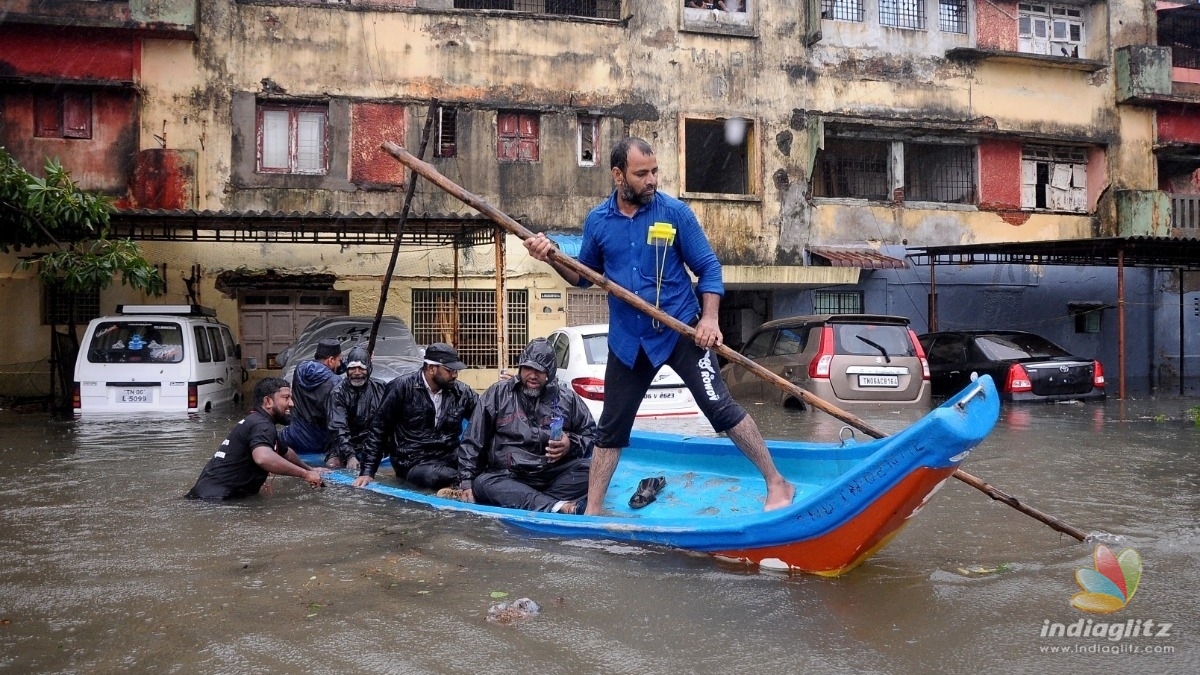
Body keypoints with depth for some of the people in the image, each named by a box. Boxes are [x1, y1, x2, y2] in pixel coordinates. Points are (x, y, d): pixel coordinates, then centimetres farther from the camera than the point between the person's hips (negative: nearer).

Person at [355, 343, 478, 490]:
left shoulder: (461, 392, 4)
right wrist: (367, 472, -1)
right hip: (414, 463, -3)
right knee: (434, 476, -36)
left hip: (450, 460, 3)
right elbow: (379, 430, 1)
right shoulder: (402, 388, -5)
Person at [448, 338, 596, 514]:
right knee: (483, 483, -33)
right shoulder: (497, 395, 6)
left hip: (555, 476, 1)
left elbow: (591, 435, 15)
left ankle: (511, 500, -35)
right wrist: (467, 483, -1)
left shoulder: (568, 398, 9)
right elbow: (473, 441, 8)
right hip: (509, 478, -1)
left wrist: (571, 444, -7)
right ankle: (558, 507, -49)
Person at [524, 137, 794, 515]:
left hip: (681, 331, -3)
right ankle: (591, 512, 23)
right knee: (611, 427, 11)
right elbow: (585, 276, 12)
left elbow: (708, 267, -4)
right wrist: (552, 257, -6)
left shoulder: (675, 213, -8)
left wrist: (709, 317, -17)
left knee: (720, 408, -9)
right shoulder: (598, 221, 0)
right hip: (628, 341, 3)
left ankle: (777, 484, 5)